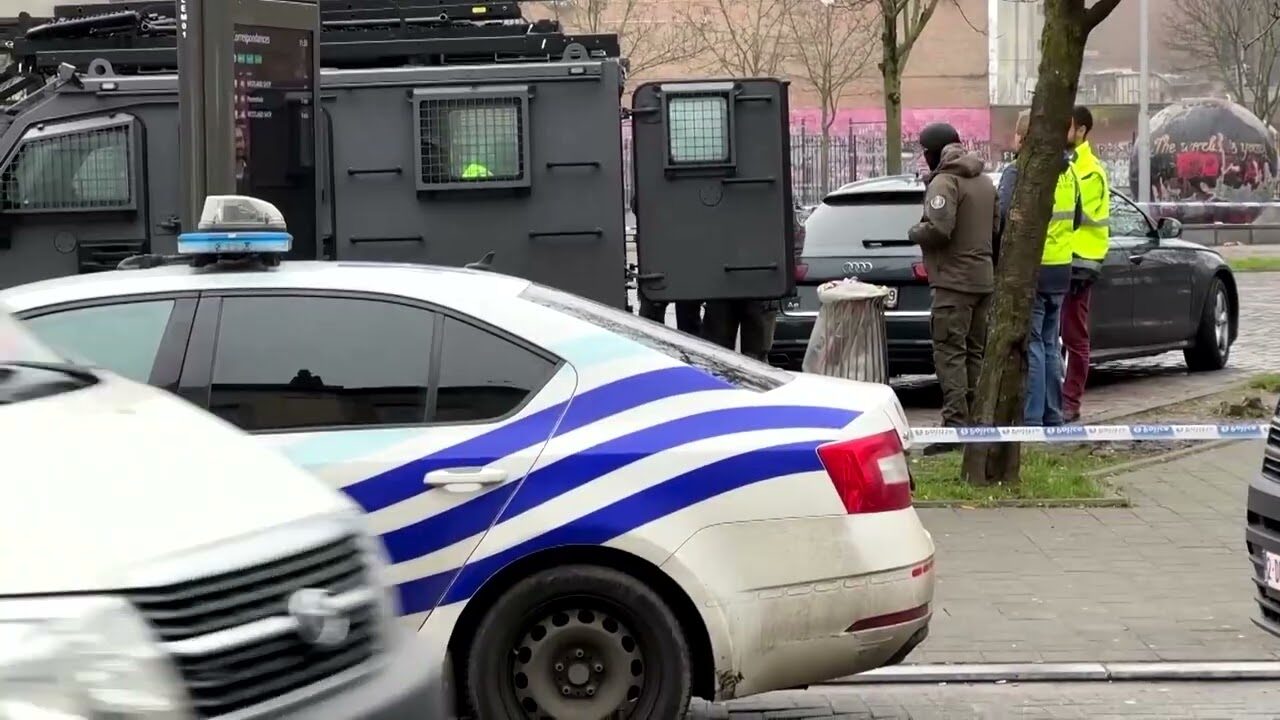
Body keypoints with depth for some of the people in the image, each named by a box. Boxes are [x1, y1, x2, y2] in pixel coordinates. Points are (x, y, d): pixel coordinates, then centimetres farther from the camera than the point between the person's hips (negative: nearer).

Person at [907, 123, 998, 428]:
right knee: (975, 351, 14)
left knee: (950, 352, -9)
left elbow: (939, 229, -24)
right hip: (983, 279, 9)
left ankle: (956, 423, -15)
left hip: (954, 280, -9)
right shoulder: (984, 181, 16)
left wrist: (914, 232, -6)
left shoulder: (945, 182, -13)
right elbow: (997, 228, 20)